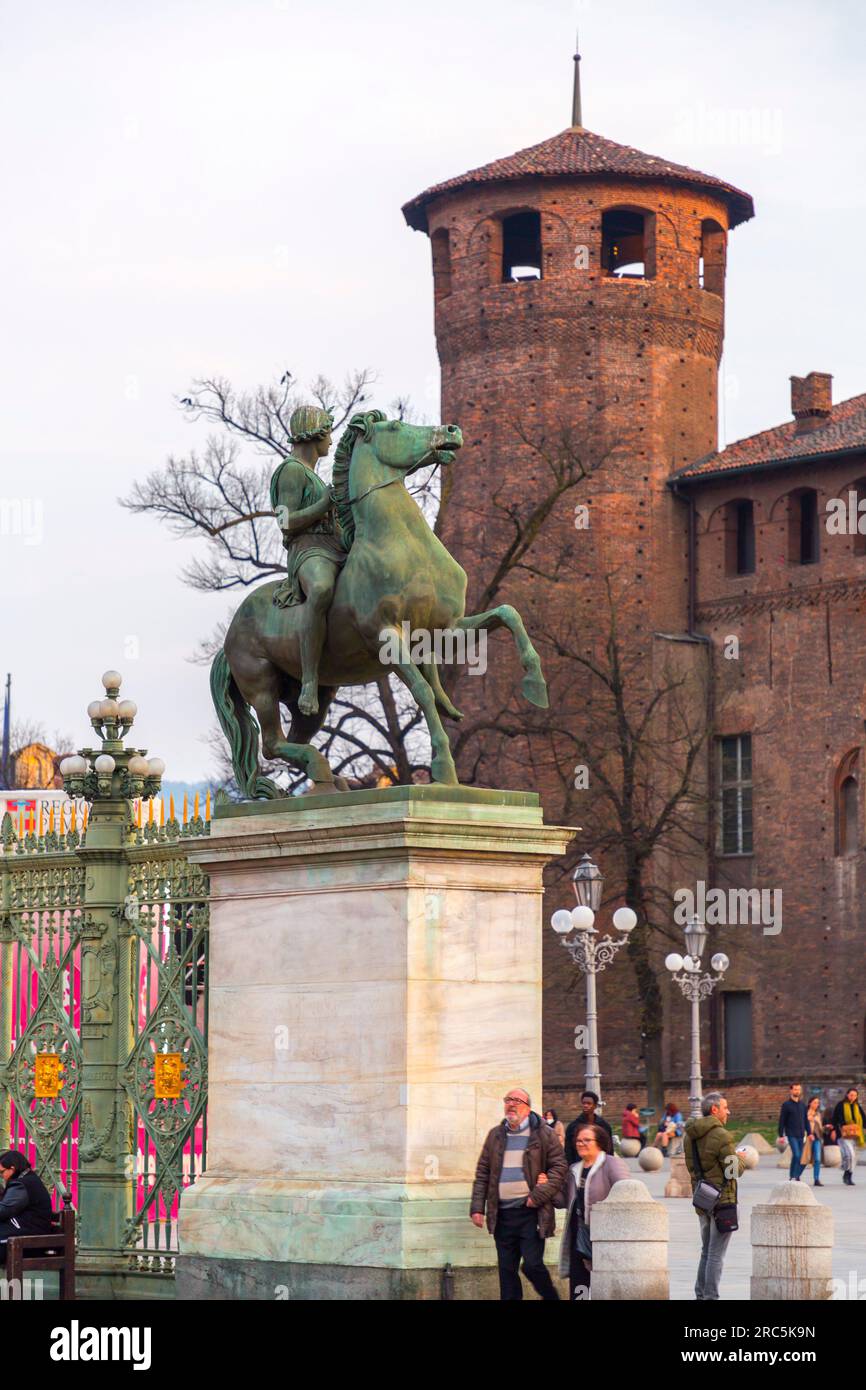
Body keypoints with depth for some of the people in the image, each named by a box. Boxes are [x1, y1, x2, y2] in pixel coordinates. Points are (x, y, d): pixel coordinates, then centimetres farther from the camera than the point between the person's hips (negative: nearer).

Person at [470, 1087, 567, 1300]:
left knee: (532, 1265, -10)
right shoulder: (495, 1135, 13)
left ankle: (551, 1298, 13)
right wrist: (477, 1207, 6)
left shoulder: (543, 1134, 0)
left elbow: (560, 1166, -4)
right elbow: (482, 1173, 14)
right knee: (507, 1270, 6)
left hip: (531, 1212, -4)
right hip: (502, 1214, 4)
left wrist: (538, 1196, -13)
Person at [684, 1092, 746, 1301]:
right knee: (716, 1254, -3)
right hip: (722, 1199, -8)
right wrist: (741, 1158, 5)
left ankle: (701, 1295, 20)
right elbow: (734, 1169, -16)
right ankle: (710, 1297, -4)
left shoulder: (690, 1136, 9)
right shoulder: (720, 1135, -16)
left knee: (706, 1251, 19)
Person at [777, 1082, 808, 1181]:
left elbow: (805, 1120, 17)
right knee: (796, 1155, -17)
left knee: (800, 1157, 5)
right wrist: (781, 1135, -8)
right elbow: (782, 1121, -3)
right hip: (791, 1135, -5)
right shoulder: (786, 1104, -1)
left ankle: (793, 1176, 14)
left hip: (801, 1135, 5)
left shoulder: (802, 1105, 13)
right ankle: (793, 1176, -12)